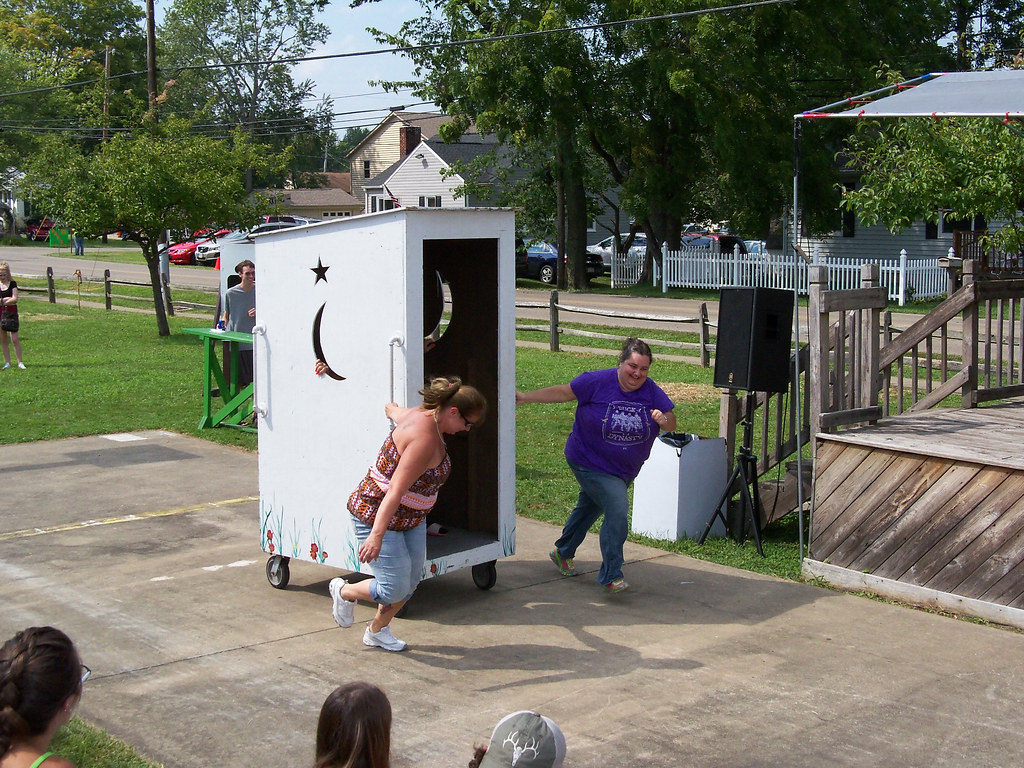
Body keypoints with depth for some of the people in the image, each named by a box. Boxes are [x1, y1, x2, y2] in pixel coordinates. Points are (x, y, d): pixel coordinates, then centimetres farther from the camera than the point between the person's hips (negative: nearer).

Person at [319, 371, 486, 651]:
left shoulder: (421, 415, 0)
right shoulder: (425, 438, -28)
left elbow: (392, 409, 22)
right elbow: (396, 491, -31)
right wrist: (377, 536, -32)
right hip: (378, 516, -10)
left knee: (411, 581, 10)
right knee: (394, 589, -5)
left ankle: (377, 630, 29)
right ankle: (344, 592, 22)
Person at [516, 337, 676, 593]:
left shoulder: (652, 392, -10)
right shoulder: (598, 382, -18)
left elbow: (672, 423, -8)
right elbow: (564, 392, -8)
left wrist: (664, 420, -32)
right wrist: (526, 397, -7)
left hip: (625, 469, 5)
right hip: (591, 463, -5)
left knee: (590, 508, 24)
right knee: (617, 510, -20)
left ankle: (563, 553, 49)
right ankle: (611, 576, -9)